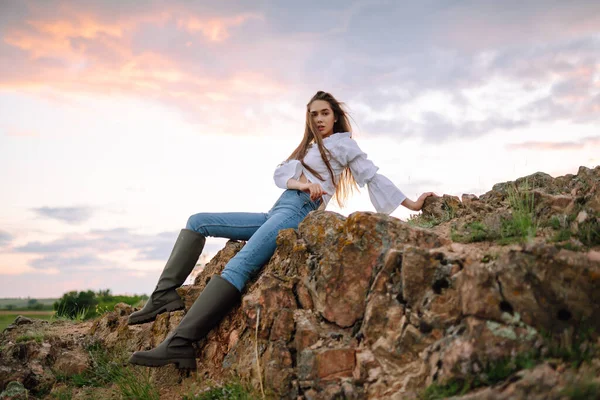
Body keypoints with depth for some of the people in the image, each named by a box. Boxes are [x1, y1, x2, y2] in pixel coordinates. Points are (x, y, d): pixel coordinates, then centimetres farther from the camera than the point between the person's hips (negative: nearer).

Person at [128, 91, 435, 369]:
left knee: (238, 266, -29)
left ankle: (180, 344, -40)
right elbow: (279, 174, 15)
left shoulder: (342, 142, 12)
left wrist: (410, 204, 6)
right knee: (197, 222, 4)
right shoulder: (308, 148, 31)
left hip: (297, 212, -9)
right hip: (276, 214, 9)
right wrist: (300, 183, -9)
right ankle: (166, 294, -10)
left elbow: (373, 177, 10)